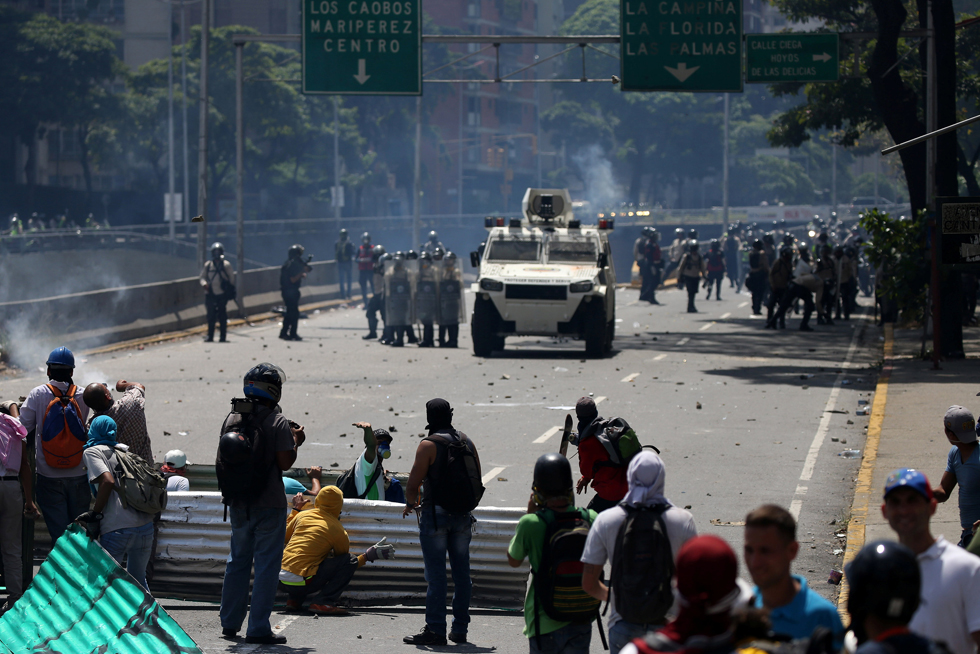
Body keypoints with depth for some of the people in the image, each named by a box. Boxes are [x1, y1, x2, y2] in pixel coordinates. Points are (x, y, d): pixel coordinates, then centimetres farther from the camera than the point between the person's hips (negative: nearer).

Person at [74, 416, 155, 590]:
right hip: (145, 524, 6)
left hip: (117, 528, -6)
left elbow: (108, 481, -12)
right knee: (138, 579, 21)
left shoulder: (92, 451, 3)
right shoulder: (124, 449, 21)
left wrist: (95, 513, -5)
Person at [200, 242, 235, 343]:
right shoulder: (208, 265, 8)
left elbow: (232, 278, 7)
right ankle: (210, 336, 5)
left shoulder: (226, 265, 3)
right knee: (211, 316, 0)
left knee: (222, 316, 0)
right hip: (210, 294, 2)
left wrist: (230, 290, 2)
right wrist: (204, 283, -7)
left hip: (222, 294, -2)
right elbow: (202, 277, 14)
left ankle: (223, 337, 5)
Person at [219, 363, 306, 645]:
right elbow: (285, 462, -14)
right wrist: (296, 442, 3)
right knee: (266, 564, 1)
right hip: (269, 503, -5)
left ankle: (230, 622, 22)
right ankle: (258, 628, -1)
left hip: (238, 502, 5)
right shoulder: (277, 421, -13)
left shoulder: (232, 418, 3)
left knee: (238, 560, 18)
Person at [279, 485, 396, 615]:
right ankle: (322, 602, -11)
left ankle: (294, 600, 21)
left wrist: (294, 511, 39)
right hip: (303, 584, -7)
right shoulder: (338, 531, -1)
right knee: (351, 560, -4)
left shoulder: (302, 516, 11)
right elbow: (348, 563, 8)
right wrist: (368, 556, 12)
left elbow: (285, 537, 30)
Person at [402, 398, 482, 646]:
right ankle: (460, 629, 14)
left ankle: (435, 629, -4)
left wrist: (410, 504, 8)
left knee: (436, 574, -3)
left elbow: (413, 484, -11)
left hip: (436, 514, -5)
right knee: (461, 572, 9)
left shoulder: (429, 445, -10)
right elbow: (478, 482, 14)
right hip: (463, 515, 5)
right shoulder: (467, 442, 8)